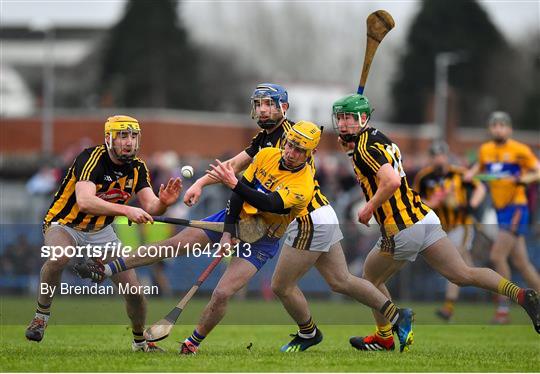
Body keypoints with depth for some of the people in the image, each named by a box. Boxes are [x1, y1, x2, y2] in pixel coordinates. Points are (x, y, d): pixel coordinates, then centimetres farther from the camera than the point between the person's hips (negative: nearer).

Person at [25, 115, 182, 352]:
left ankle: (140, 341, 24)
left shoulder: (138, 168, -5)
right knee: (58, 257, -39)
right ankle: (42, 314, -17)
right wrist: (126, 210, -46)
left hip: (101, 232, 5)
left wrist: (163, 203, -36)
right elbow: (84, 202, -39)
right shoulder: (92, 158, -25)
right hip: (65, 225, -5)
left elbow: (150, 207, -13)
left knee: (134, 290, -3)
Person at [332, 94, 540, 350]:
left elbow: (391, 181, -28)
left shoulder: (365, 148, -13)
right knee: (463, 274, 3)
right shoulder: (379, 137, 15)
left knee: (371, 279, 16)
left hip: (402, 231, -8)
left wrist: (368, 208, -14)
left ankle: (384, 338, 26)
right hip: (425, 218, 8)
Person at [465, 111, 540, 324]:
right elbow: (480, 166, 30)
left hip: (516, 208, -6)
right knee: (520, 262, 6)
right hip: (500, 209, 6)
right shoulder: (485, 150, 11)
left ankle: (503, 310, -9)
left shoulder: (519, 150, -7)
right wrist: (469, 176, 9)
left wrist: (522, 179, -25)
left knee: (497, 256, -14)